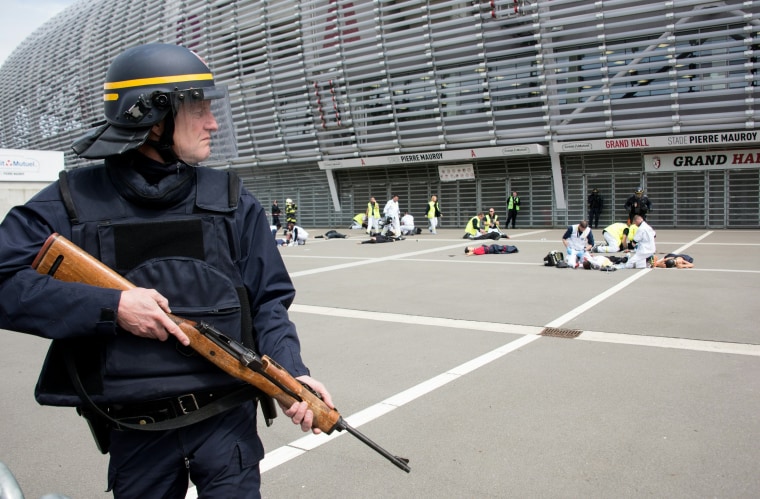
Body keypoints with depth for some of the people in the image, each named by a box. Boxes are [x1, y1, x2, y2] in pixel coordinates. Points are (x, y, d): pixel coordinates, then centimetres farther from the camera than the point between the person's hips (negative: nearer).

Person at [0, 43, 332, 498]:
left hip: (227, 420, 0)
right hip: (133, 432, 1)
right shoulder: (74, 200, -4)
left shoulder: (232, 200, -1)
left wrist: (291, 372, -15)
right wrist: (110, 307, -19)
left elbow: (268, 300, 0)